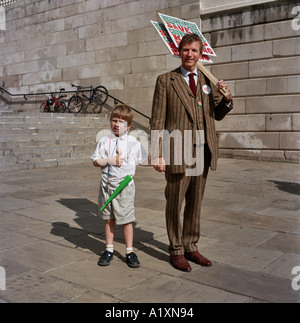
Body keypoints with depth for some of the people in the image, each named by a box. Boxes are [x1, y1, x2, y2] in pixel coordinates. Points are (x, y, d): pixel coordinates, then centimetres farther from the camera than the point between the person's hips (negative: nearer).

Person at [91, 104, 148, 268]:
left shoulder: (133, 143, 1)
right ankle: (109, 250, 26)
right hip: (107, 184, 2)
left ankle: (130, 251, 17)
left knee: (126, 219, 3)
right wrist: (110, 160, -13)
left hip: (125, 185, -2)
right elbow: (95, 161, 0)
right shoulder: (105, 141, 2)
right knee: (109, 219, 13)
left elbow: (145, 159, 14)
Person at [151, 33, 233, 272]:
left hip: (203, 153, 5)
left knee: (195, 203, 14)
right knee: (175, 204, 6)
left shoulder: (208, 81, 12)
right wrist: (157, 154, -11)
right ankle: (176, 251, 21)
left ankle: (191, 247, 29)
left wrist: (227, 99, -5)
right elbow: (157, 121, -4)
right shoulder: (166, 81, 0)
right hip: (178, 153, -4)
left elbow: (218, 115, 17)